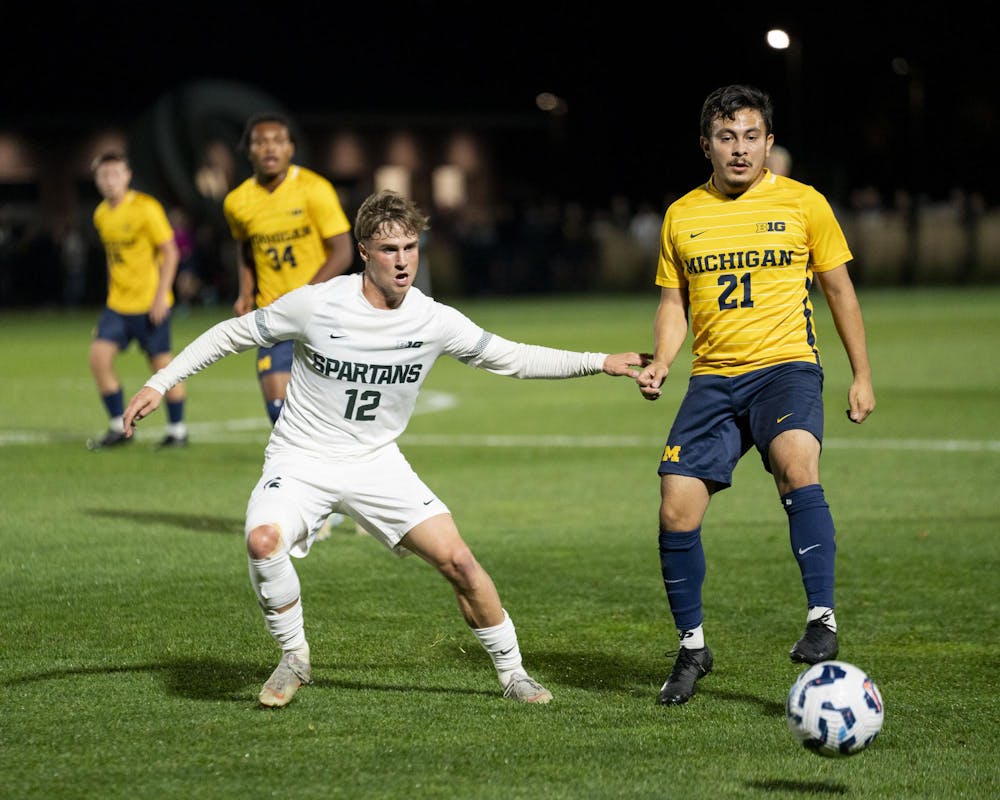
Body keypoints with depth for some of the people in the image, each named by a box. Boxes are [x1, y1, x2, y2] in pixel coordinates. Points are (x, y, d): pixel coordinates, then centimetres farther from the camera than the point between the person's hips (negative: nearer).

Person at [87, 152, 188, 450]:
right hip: (117, 303, 6)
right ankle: (119, 428, 2)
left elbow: (170, 252, -10)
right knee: (99, 356, -9)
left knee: (162, 364, 0)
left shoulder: (145, 208, -11)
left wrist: (161, 295, -17)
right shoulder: (101, 214, 8)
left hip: (149, 302, -6)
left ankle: (177, 430, 16)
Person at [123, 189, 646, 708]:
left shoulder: (435, 321, -8)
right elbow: (233, 334, -4)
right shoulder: (316, 305, -16)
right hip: (301, 459, -2)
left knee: (458, 560, -10)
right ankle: (294, 660, -7)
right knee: (263, 540, -31)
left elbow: (511, 358, 4)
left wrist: (600, 363, -2)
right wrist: (160, 383, -6)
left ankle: (511, 672, 12)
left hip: (376, 462, 2)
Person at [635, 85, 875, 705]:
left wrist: (862, 375, 7)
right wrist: (662, 362, -1)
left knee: (795, 460, -34)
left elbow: (839, 288, 9)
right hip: (713, 377, 3)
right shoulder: (682, 216, 9)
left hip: (786, 364, -3)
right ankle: (692, 647, 13)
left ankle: (823, 619, -32)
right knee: (677, 509, -7)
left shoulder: (803, 203, 2)